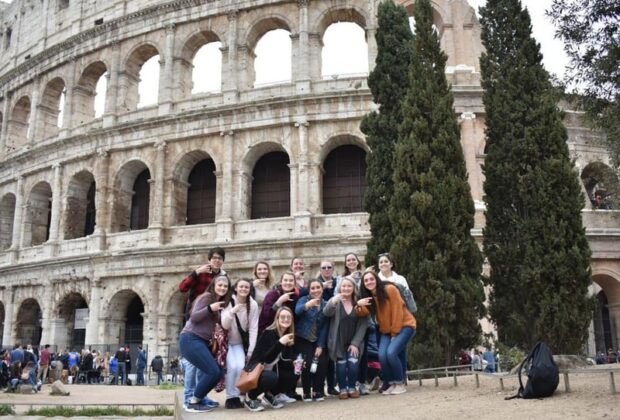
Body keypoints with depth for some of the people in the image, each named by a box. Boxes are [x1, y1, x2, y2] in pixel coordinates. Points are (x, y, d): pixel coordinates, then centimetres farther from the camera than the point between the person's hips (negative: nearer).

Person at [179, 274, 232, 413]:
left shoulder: (221, 302, 17)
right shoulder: (206, 297, -8)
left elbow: (220, 323, 19)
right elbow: (193, 317, -16)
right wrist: (210, 308, -27)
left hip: (203, 341, 9)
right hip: (191, 339, -9)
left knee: (218, 372, 2)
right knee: (213, 372, -15)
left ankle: (197, 399, 13)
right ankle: (193, 403, -3)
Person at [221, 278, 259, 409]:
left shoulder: (253, 305, -11)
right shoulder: (228, 302, -15)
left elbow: (253, 329, -10)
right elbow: (225, 326, -21)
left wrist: (250, 350, -13)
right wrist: (232, 312, -39)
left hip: (239, 342, 2)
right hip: (226, 341, -2)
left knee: (241, 366, -17)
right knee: (232, 366, -20)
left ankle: (236, 396, -1)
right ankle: (230, 397, -5)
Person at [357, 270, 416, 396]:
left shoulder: (389, 289, -16)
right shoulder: (368, 297, 2)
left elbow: (397, 312, -16)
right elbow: (364, 313, -13)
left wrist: (395, 333, -14)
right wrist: (359, 305, -34)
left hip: (404, 325, -5)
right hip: (386, 331, 5)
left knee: (391, 352, -24)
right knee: (382, 356, -17)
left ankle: (400, 384, -5)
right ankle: (392, 384, 4)